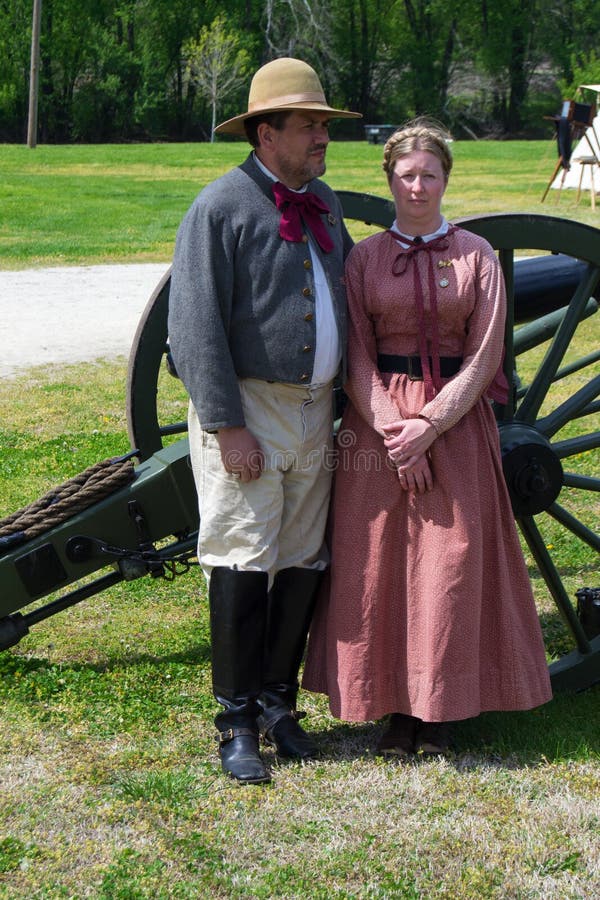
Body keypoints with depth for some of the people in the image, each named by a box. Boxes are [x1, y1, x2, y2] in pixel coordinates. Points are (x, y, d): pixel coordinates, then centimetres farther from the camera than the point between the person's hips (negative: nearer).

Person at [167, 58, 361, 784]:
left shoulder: (323, 204, 14)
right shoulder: (221, 207, -9)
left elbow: (347, 300, 21)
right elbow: (196, 327, -14)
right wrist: (226, 425, -19)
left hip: (314, 409, 7)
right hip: (247, 408, -7)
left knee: (302, 565, 10)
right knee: (243, 566, -5)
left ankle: (278, 703, 23)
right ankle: (237, 724, 5)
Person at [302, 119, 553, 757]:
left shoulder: (476, 255, 3)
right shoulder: (364, 257, 4)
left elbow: (484, 357, -3)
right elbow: (356, 358, -1)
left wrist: (430, 424, -13)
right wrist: (393, 429, -13)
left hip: (457, 424, -1)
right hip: (378, 423, 1)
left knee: (450, 560, 1)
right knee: (380, 562, 2)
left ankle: (440, 709, 15)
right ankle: (396, 705, 15)